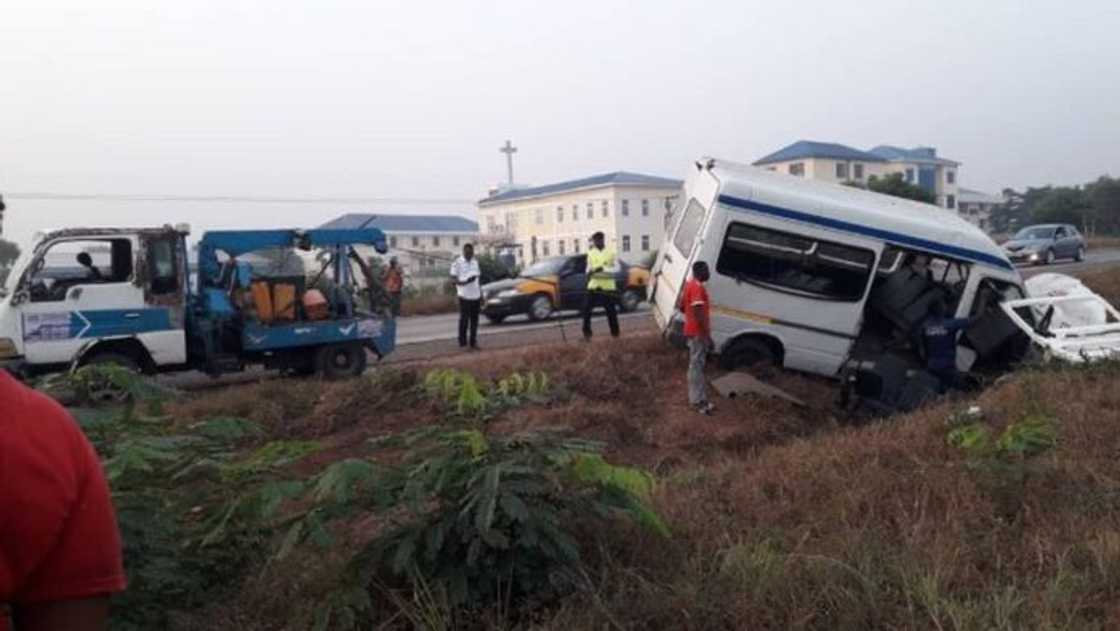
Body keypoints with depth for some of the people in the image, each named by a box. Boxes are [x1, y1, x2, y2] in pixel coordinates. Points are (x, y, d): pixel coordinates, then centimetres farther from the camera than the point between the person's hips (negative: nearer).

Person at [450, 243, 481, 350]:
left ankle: (473, 342, 15)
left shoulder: (475, 262, 14)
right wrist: (465, 282, -26)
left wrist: (481, 295, 16)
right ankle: (462, 342, 6)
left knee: (474, 321, 8)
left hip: (476, 296, 5)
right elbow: (453, 279, -8)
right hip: (464, 296, -5)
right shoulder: (457, 263, -4)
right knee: (464, 319, -4)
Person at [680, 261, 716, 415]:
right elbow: (699, 314, -26)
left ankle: (696, 398, 23)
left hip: (693, 331, 10)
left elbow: (682, 307, 20)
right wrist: (708, 336, -24)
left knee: (695, 365, 15)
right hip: (698, 333, -10)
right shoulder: (698, 287, -20)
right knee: (697, 365, -5)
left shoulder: (690, 284, 11)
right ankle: (698, 401, 0)